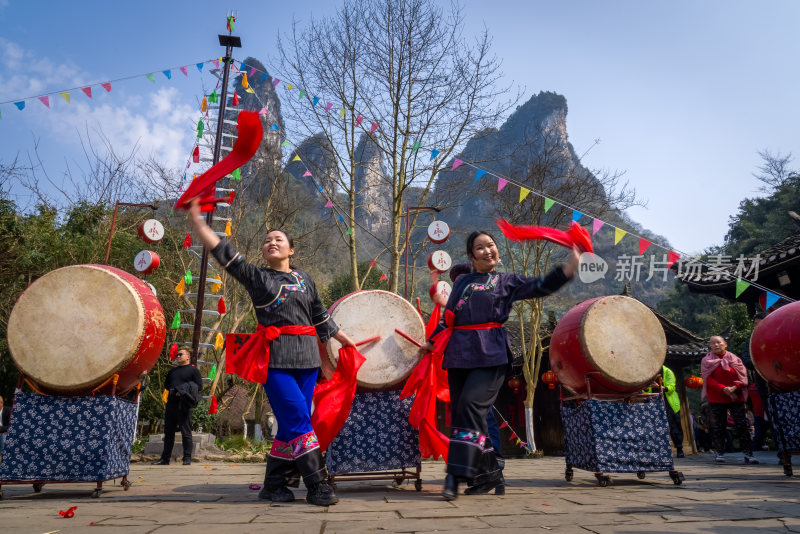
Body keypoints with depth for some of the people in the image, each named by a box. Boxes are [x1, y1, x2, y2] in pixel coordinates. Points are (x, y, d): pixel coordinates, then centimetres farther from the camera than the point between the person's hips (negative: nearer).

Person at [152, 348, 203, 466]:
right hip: (171, 403, 7)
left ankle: (187, 458, 0)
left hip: (183, 405, -7)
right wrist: (172, 390, 8)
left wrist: (184, 392, -15)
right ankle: (165, 458, 16)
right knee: (168, 432, 9)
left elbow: (199, 386, -6)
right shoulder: (173, 371, 22)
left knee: (186, 433, -5)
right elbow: (166, 384, 30)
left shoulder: (193, 370, 2)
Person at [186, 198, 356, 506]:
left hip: (306, 356, 4)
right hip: (275, 357, -4)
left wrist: (345, 341, 21)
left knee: (291, 424, 6)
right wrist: (196, 219, -4)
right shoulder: (255, 276, 8)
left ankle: (274, 484, 19)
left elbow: (321, 317, 20)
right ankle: (317, 484, -2)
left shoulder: (305, 280, 16)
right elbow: (221, 250, 1)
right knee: (298, 420, -10)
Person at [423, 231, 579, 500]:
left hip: (490, 355, -4)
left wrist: (567, 269, -14)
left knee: (471, 404, -19)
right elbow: (448, 318, 26)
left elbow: (540, 286, -1)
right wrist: (432, 341, 22)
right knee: (460, 410, 2)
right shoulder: (462, 282, 21)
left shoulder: (507, 281, 11)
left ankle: (457, 474, -12)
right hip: (459, 353, 4)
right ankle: (488, 474, 17)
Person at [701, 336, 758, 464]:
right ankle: (720, 453, 10)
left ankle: (748, 454, 0)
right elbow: (708, 380, -3)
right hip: (717, 398, -1)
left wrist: (734, 387, -15)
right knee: (718, 426, 3)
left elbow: (742, 376, 2)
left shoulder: (734, 359, 8)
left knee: (741, 425, -4)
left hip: (736, 397, 1)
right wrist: (724, 389, -16)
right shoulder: (707, 361, 4)